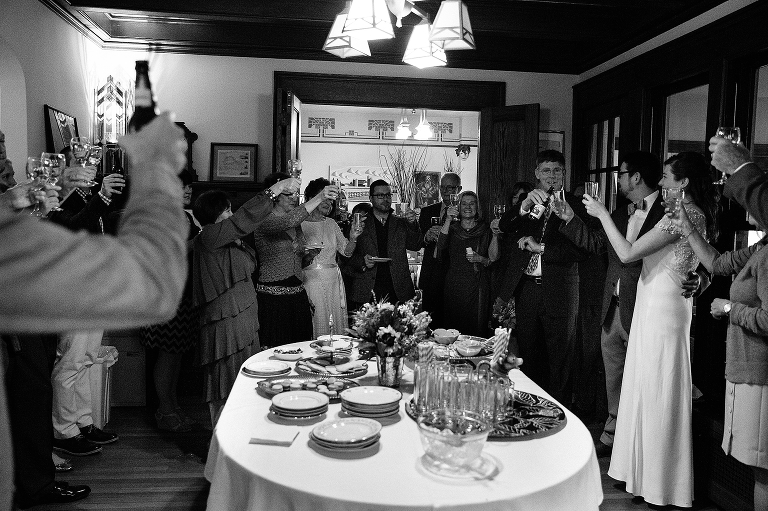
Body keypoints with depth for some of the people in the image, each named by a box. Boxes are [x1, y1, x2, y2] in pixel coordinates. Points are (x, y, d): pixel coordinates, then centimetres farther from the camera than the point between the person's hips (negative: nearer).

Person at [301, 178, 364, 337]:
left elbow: (346, 252, 8)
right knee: (318, 328, -3)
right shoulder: (300, 224, -4)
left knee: (339, 325, 6)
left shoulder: (331, 223, 12)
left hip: (334, 279, 5)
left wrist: (353, 237, -9)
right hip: (311, 280, -5)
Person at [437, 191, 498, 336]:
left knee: (476, 328, -1)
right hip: (453, 286, 1)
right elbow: (441, 247, -13)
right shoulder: (452, 229, 8)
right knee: (452, 327, 3)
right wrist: (448, 220, -18)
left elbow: (494, 260, 8)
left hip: (477, 287, -1)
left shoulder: (486, 231, 5)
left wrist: (480, 259, -11)